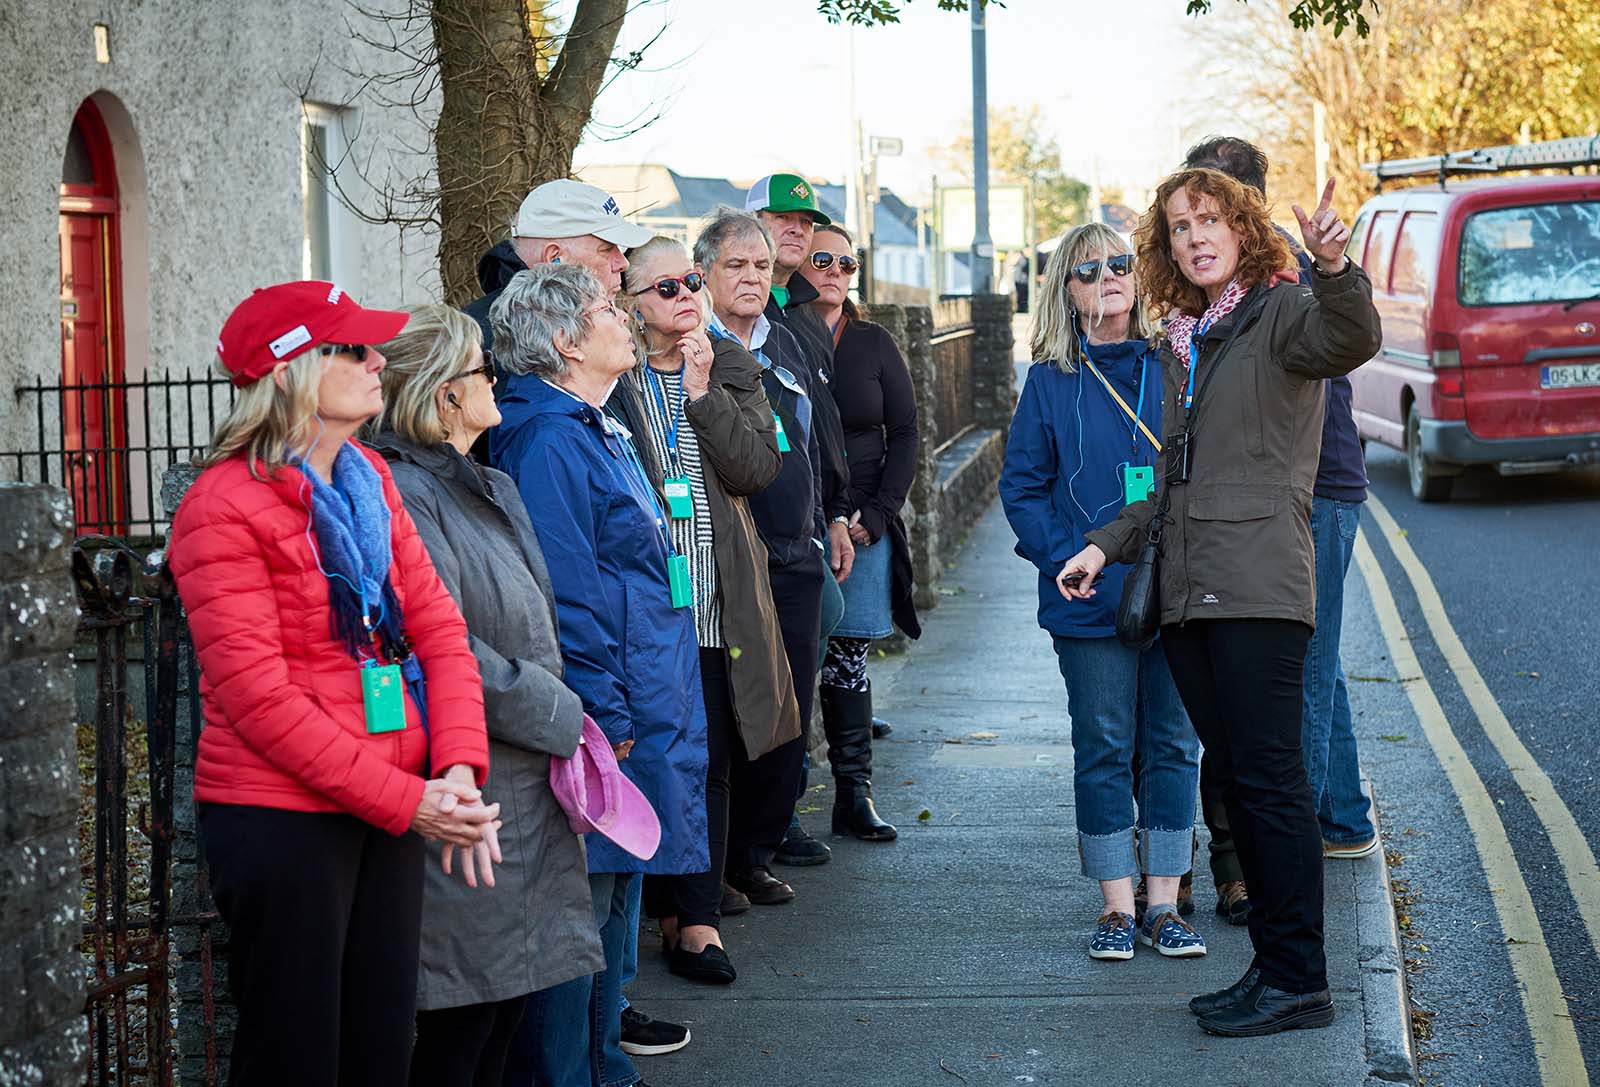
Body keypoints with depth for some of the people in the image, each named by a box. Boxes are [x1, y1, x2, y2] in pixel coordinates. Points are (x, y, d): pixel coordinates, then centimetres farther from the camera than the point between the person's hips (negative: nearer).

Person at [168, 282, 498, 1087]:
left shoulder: (369, 480, 9)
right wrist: (405, 802, -19)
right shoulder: (224, 507, -13)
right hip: (281, 819, -7)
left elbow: (436, 625, 6)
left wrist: (458, 767, -10)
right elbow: (257, 696, -18)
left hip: (394, 807, 7)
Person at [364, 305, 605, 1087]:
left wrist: (567, 714, 4)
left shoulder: (493, 491, 15)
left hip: (527, 784, 9)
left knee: (512, 993, 14)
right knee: (462, 1020, -3)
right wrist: (564, 719, -12)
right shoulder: (403, 495, -16)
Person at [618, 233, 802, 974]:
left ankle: (698, 918, 4)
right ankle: (666, 906, 13)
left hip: (716, 601, 2)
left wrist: (704, 392, -8)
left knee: (709, 760, 0)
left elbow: (760, 466, -3)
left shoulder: (731, 368, 10)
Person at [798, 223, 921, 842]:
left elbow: (904, 436, 9)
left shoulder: (874, 345, 9)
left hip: (863, 527, 2)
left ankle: (854, 795, 7)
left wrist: (875, 517, -2)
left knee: (848, 657, 3)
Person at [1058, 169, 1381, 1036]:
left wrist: (1335, 270, -45)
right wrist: (1107, 544, 18)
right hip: (1187, 596, 8)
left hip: (1256, 590, -8)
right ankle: (1271, 965, 14)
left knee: (1268, 782, -8)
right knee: (1235, 779, 9)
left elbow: (1349, 342, -27)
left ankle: (1298, 982, -4)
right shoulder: (1181, 343, 20)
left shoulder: (1281, 315, -3)